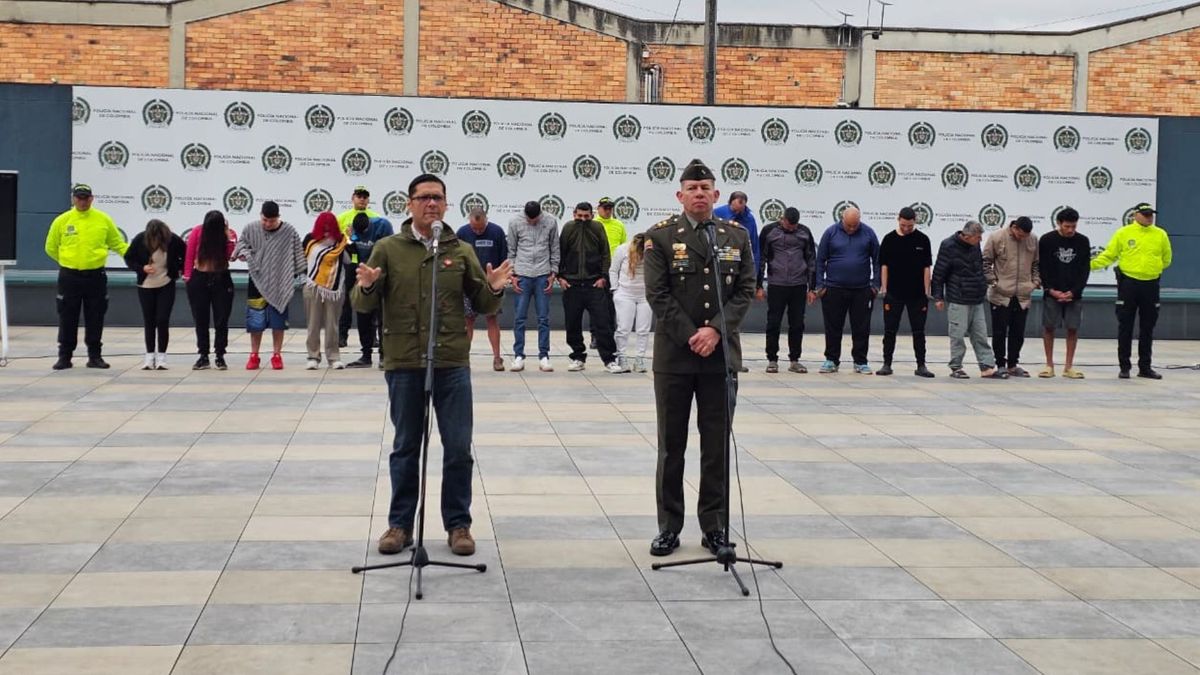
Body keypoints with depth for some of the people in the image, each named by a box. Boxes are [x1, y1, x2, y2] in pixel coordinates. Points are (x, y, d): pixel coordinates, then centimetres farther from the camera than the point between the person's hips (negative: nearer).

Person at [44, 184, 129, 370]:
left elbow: (118, 244, 6)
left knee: (95, 319, 5)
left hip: (96, 276, 0)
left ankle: (95, 356, 15)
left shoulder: (103, 219, 1)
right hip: (69, 277, 0)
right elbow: (51, 248, 10)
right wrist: (68, 261, 12)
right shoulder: (62, 221, -1)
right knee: (67, 318, 4)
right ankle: (64, 356, 12)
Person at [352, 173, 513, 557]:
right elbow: (363, 306, 2)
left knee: (458, 449, 3)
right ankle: (400, 524, 19)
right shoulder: (388, 249, 3)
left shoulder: (461, 251, 7)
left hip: (452, 364, 1)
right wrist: (366, 288, -20)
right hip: (403, 365, -1)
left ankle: (458, 524, 14)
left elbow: (482, 305, 7)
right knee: (405, 448, 9)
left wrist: (495, 289, -14)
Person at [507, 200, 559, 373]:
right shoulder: (515, 223, 0)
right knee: (519, 318, 1)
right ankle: (519, 356, 6)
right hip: (522, 275, 0)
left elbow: (554, 249, 6)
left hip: (543, 275, 0)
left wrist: (553, 273, 1)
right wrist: (512, 274, -1)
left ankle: (544, 357, 7)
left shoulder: (550, 222, 1)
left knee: (543, 318, 2)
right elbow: (511, 251, 5)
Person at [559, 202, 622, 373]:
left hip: (594, 283, -1)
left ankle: (609, 359, -1)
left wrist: (603, 276, -4)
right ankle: (578, 358, 19)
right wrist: (560, 276, 1)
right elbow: (559, 254, 8)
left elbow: (605, 254, 4)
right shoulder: (568, 228, 4)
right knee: (573, 324, 6)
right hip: (571, 284, 2)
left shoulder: (597, 228, 2)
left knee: (602, 322, -4)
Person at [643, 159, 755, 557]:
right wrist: (691, 338, -13)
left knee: (717, 445, 5)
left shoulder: (737, 236, 8)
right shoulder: (661, 236, -1)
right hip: (674, 356, -2)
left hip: (722, 355, 2)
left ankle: (714, 526, 14)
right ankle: (669, 527, 12)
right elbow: (657, 294, -6)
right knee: (671, 445, 5)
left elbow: (745, 291, 2)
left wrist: (716, 331, -12)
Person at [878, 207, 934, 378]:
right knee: (890, 331, 3)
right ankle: (887, 364, 10)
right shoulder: (889, 239, 1)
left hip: (917, 294, 0)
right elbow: (884, 266, 3)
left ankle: (921, 365, 10)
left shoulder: (922, 239, 1)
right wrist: (884, 289, -2)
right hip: (894, 294, 0)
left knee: (919, 332, 5)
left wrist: (926, 291, -2)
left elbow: (927, 267, 2)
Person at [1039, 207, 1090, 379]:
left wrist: (1073, 292, -9)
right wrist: (1051, 290, -11)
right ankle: (1049, 365, 11)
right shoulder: (1046, 240, -3)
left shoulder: (1083, 242, 1)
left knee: (1073, 328, 0)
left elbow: (1085, 269, 1)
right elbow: (1042, 268, -2)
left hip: (1074, 294, 1)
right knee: (1048, 327, 1)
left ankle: (1069, 366, 7)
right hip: (1052, 293, -1)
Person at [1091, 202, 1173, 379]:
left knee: (1147, 328, 10)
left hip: (1151, 285, 2)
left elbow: (1166, 259, 13)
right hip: (1128, 284, -2)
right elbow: (1108, 255, -3)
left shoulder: (1160, 234, 4)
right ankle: (1124, 366, 9)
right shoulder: (1123, 233, -3)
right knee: (1125, 327, 1)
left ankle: (1145, 367, 19)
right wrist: (1090, 265, -14)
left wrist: (1152, 268, 5)